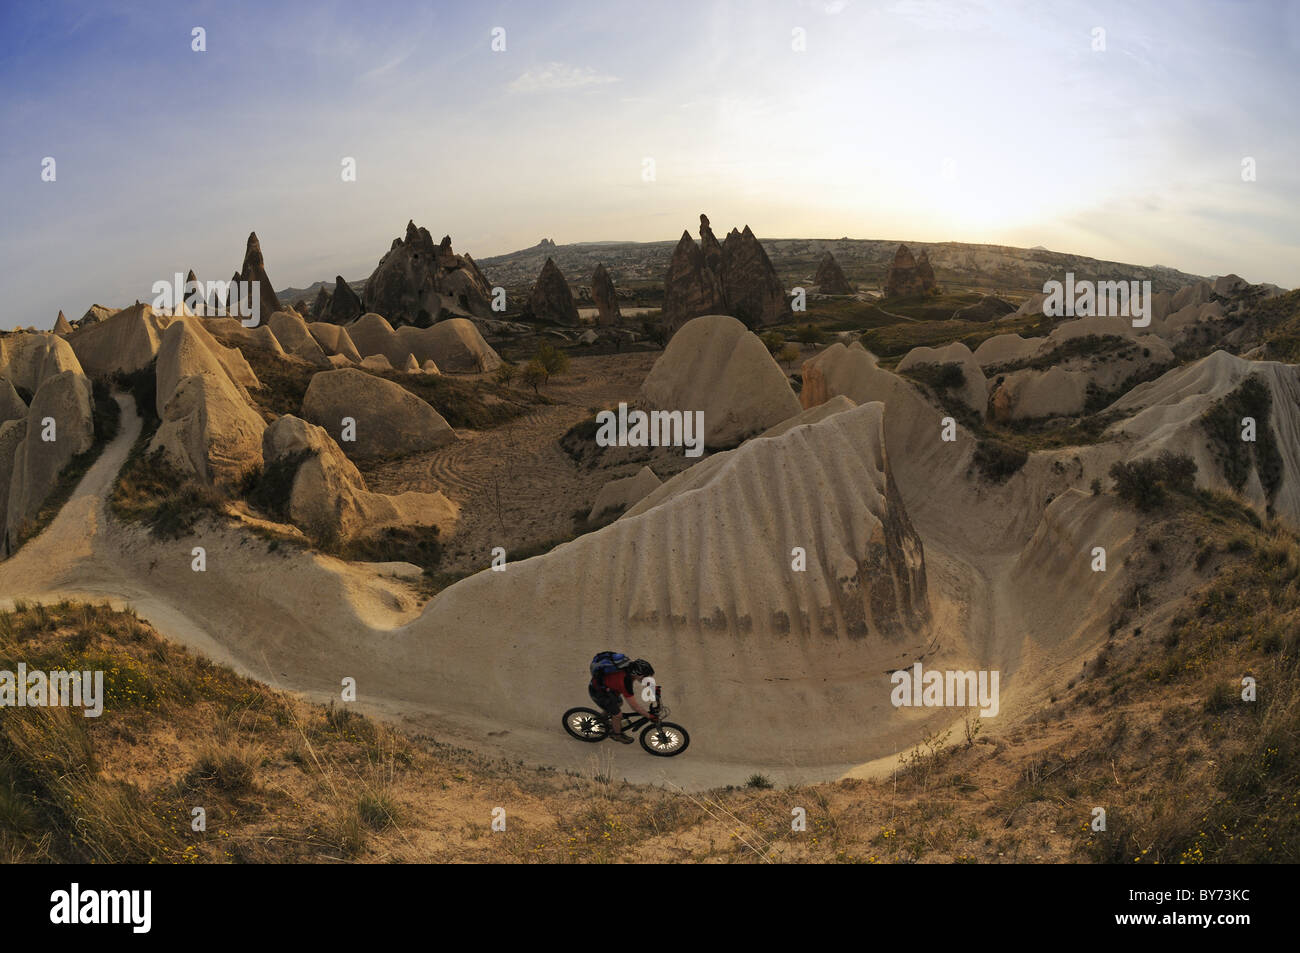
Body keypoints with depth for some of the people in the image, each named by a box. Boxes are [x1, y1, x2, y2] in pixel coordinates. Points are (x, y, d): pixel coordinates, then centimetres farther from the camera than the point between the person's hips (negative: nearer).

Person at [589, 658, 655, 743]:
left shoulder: (630, 665, -17)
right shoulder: (625, 682, -37)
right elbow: (635, 706, -28)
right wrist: (650, 716, -17)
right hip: (598, 692, -8)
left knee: (618, 703, 26)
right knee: (617, 715, 2)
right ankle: (617, 735, 30)